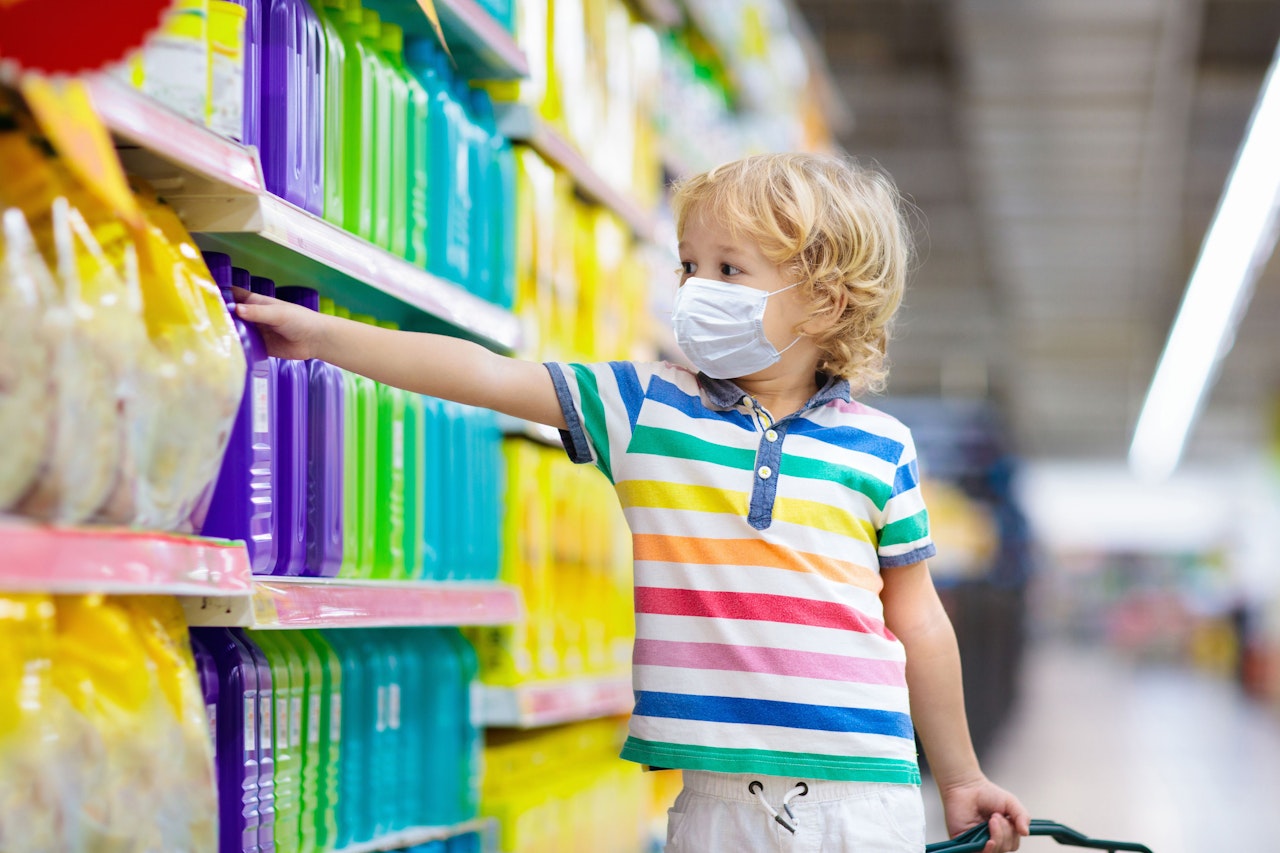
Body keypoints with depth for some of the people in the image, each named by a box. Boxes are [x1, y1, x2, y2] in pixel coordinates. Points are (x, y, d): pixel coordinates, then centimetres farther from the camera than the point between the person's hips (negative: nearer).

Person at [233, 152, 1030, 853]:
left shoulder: (878, 447, 3)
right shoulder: (648, 409, 5)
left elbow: (916, 618, 11)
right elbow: (489, 375, 3)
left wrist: (961, 779, 16)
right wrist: (322, 335, 0)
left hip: (860, 788, 0)